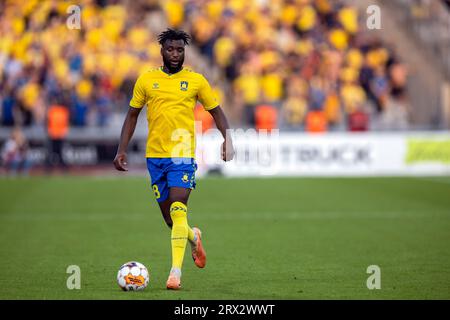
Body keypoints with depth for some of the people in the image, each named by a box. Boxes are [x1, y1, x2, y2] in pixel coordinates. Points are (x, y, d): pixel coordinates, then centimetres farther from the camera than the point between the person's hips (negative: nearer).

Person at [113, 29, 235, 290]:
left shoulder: (196, 80, 3)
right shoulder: (146, 80, 7)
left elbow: (216, 111, 10)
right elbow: (132, 115, 13)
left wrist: (227, 138, -6)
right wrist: (122, 150, 7)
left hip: (182, 154, -3)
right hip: (155, 155, 3)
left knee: (178, 212, -17)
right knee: (170, 219, 8)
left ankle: (176, 271, -16)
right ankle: (193, 237, 41)